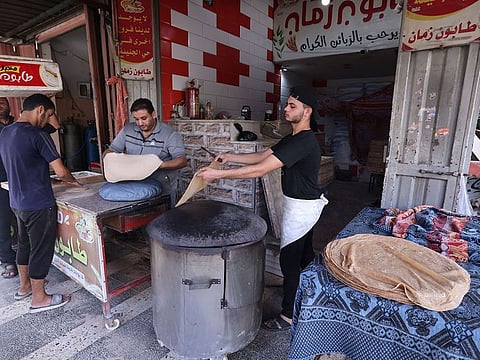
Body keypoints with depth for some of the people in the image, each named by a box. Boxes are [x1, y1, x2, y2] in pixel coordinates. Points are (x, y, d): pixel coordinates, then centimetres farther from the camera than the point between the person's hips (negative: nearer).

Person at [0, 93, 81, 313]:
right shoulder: (38, 135, -20)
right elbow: (61, 171, -21)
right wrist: (72, 181, -1)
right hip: (38, 204, -9)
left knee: (24, 244, 22)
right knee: (41, 249, 4)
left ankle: (24, 286, 39)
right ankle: (39, 299, 18)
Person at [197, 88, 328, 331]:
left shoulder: (303, 142, -27)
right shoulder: (293, 138, 7)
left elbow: (261, 169, -33)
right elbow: (262, 156, 8)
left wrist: (219, 174, -31)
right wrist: (230, 157, -1)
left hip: (301, 207, -10)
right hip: (304, 204, 10)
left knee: (289, 259, 0)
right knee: (304, 253, 24)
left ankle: (289, 315, 16)